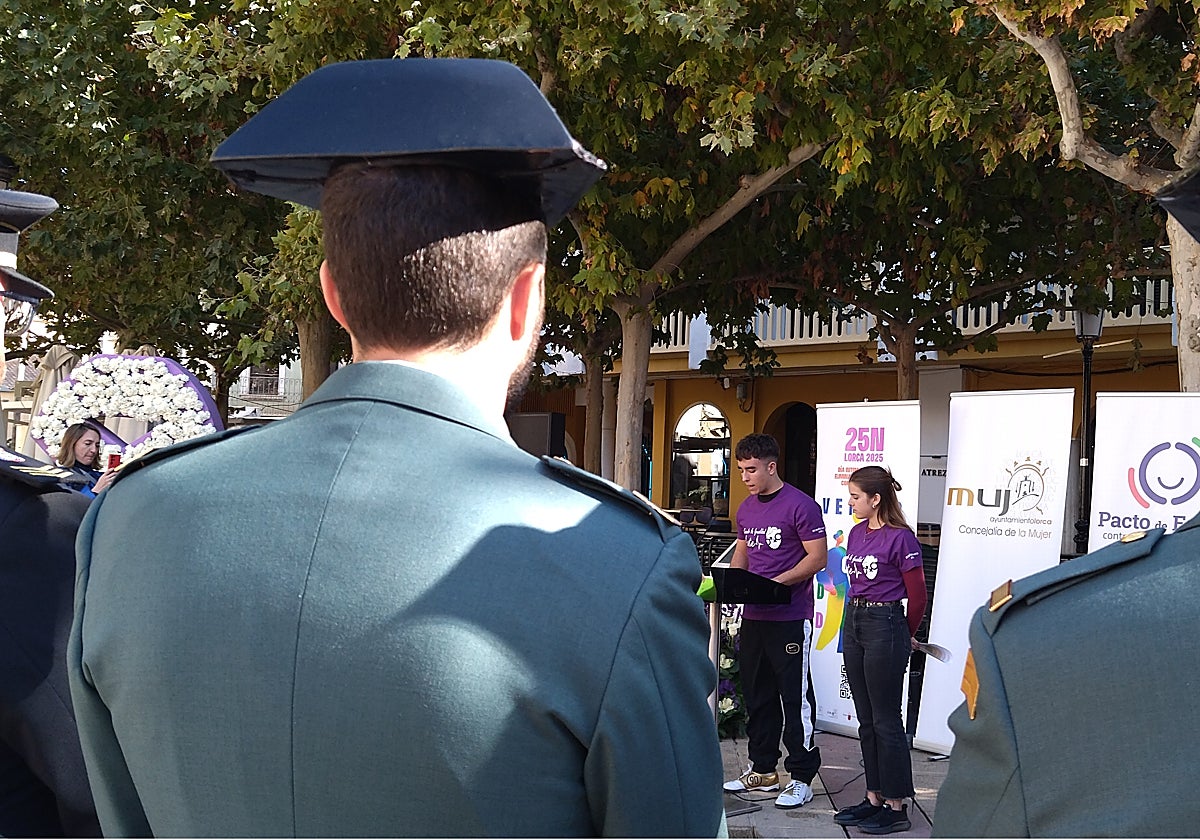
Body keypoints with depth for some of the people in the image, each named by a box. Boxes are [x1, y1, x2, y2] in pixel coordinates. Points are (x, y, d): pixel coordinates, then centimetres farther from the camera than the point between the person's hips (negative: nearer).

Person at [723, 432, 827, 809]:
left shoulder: (800, 505, -11)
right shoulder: (746, 509, 13)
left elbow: (817, 558, -12)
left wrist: (777, 582, -21)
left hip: (790, 618, -8)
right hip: (753, 616, 8)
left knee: (796, 697, -2)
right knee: (757, 694, 14)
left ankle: (802, 777, 6)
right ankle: (762, 770, 25)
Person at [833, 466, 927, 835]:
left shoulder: (900, 537, -13)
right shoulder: (857, 533, 10)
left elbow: (917, 594, -7)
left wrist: (906, 636, 5)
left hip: (885, 627, -8)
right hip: (853, 624, 8)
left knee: (886, 720, -2)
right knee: (866, 720, 13)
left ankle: (896, 807, 6)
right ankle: (875, 797, 22)